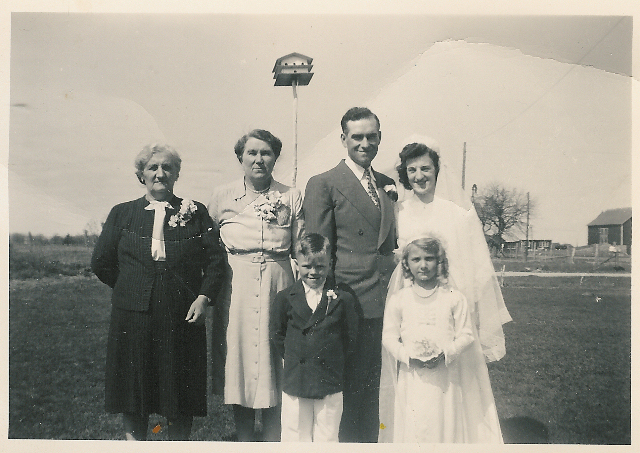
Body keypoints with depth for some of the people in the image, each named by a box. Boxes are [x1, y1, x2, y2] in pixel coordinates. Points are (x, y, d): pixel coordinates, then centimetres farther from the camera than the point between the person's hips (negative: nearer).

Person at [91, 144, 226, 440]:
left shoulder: (195, 213, 5)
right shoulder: (122, 213, 9)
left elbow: (215, 259, 1)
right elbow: (101, 262, 12)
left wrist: (203, 297, -10)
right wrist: (132, 288, 9)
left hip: (183, 315, -1)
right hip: (134, 315, 1)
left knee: (181, 390, 6)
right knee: (133, 387, 8)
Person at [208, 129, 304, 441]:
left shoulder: (292, 197, 4)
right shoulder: (222, 196, 5)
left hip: (278, 289, 0)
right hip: (236, 291, 0)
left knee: (276, 369, 4)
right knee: (238, 361, 6)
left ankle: (273, 441, 17)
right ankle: (244, 439, 22)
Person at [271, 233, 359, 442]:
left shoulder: (343, 299, -3)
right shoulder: (285, 298, 0)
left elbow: (350, 338, 2)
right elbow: (277, 335, 8)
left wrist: (336, 363, -1)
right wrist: (293, 360, 4)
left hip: (330, 385, -1)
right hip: (294, 384, 1)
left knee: (327, 437, 10)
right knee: (295, 436, 10)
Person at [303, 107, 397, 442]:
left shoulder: (389, 185, 15)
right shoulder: (323, 185, -4)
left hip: (388, 302, 5)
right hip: (351, 301, -5)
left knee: (376, 388, 14)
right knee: (349, 387, 4)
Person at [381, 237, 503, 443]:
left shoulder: (454, 298, 1)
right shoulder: (397, 299, 2)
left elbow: (466, 335, 1)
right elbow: (389, 336, 3)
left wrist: (445, 355, -14)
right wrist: (408, 356, -12)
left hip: (446, 378, 0)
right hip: (412, 377, 0)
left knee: (446, 425, 7)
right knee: (414, 427, 3)